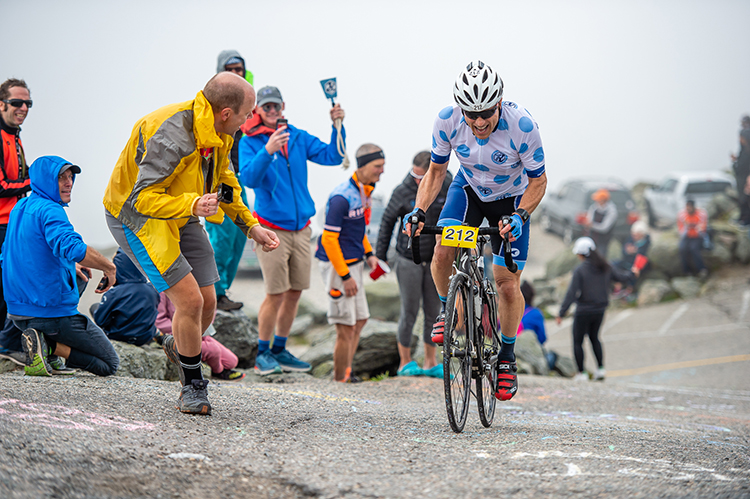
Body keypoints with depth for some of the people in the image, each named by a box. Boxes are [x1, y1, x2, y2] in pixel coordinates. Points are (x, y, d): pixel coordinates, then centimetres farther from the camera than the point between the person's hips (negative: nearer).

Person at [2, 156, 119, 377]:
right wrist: (109, 267, -18)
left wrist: (70, 266, 23)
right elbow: (73, 248, -33)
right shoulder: (49, 210, -17)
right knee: (110, 364, 4)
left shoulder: (20, 208, 12)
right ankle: (49, 346, -15)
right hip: (52, 313, -8)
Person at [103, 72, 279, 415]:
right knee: (190, 300, -17)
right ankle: (193, 386, 4)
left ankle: (179, 347, 38)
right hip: (137, 218, -8)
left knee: (207, 303, 4)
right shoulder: (170, 136, -33)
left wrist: (251, 226, 8)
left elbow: (224, 180, 14)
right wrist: (193, 205, -50)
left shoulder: (219, 133, -5)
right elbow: (142, 199, -34)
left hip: (181, 217, 8)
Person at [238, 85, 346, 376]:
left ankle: (280, 351, 22)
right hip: (271, 229, -5)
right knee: (276, 294, -8)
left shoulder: (298, 137, 9)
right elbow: (249, 178, -20)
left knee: (295, 292, 9)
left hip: (301, 227, 5)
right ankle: (262, 354, 5)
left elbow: (332, 157, 3)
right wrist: (267, 151, -35)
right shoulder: (249, 142, -5)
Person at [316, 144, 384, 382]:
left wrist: (369, 253, 11)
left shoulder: (364, 191, 7)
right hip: (337, 264, -9)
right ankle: (340, 379, 6)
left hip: (354, 263, 9)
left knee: (360, 319, 15)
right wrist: (345, 276, -21)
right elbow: (329, 239, -22)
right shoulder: (342, 197, -22)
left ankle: (346, 372, 25)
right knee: (346, 327, -5)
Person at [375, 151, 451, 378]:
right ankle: (405, 363, 11)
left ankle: (431, 363, 20)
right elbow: (388, 221, -1)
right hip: (409, 260, -3)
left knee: (433, 312, 9)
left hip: (435, 260, 3)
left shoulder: (447, 185, -7)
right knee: (409, 312, -1)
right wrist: (380, 255, 1)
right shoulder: (403, 192, -14)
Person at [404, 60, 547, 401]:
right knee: (443, 252, -26)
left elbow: (537, 181, -18)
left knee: (509, 287, -6)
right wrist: (419, 211, -25)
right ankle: (446, 308, 4)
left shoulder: (522, 125, -33)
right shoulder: (447, 121, -26)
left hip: (512, 198, -2)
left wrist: (520, 216, -34)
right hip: (469, 188, 2)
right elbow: (436, 171, -10)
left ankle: (506, 355, 19)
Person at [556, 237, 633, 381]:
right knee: (594, 338, 25)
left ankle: (581, 373, 7)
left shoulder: (580, 270, -18)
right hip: (600, 310, 6)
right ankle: (600, 369, 18)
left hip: (583, 311, -6)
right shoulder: (605, 268, -2)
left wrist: (561, 314, -17)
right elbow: (621, 276, 13)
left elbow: (571, 293, -20)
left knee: (578, 342, 8)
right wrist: (630, 274, 38)